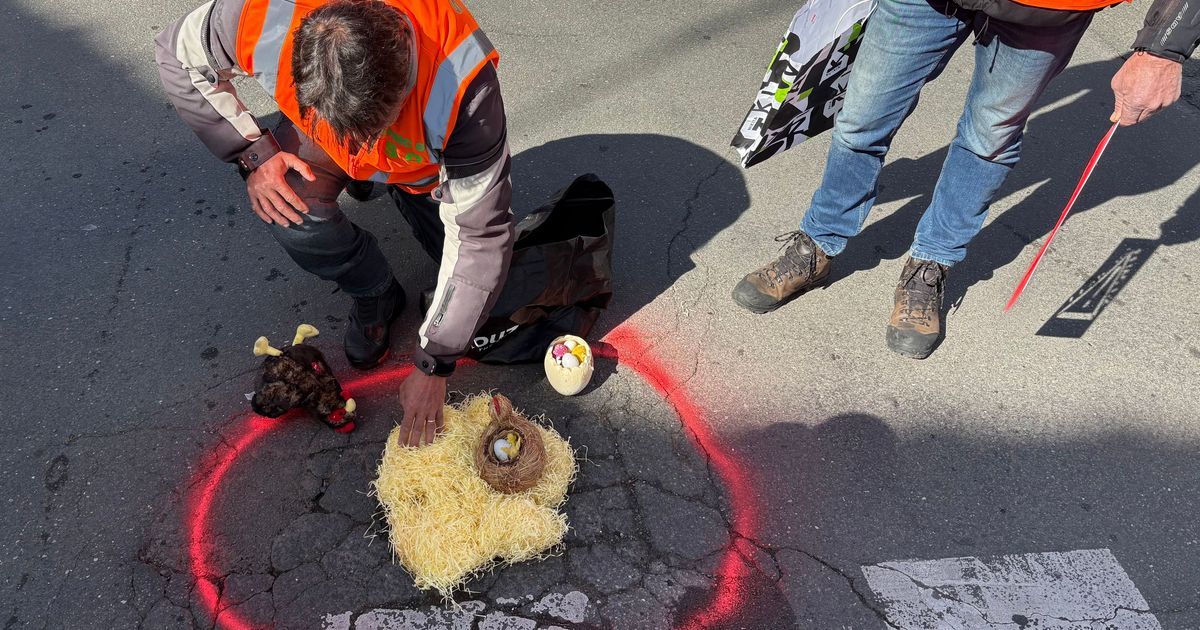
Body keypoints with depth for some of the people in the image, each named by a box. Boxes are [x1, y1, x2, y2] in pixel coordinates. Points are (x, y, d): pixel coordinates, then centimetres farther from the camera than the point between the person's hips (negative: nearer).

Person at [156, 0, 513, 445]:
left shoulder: (463, 83, -44)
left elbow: (479, 236, -37)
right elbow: (180, 57, -12)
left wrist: (432, 367, -32)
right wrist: (253, 152, -26)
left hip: (432, 161, -1)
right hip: (320, 140, 1)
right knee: (288, 206, -29)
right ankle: (375, 298, 1)